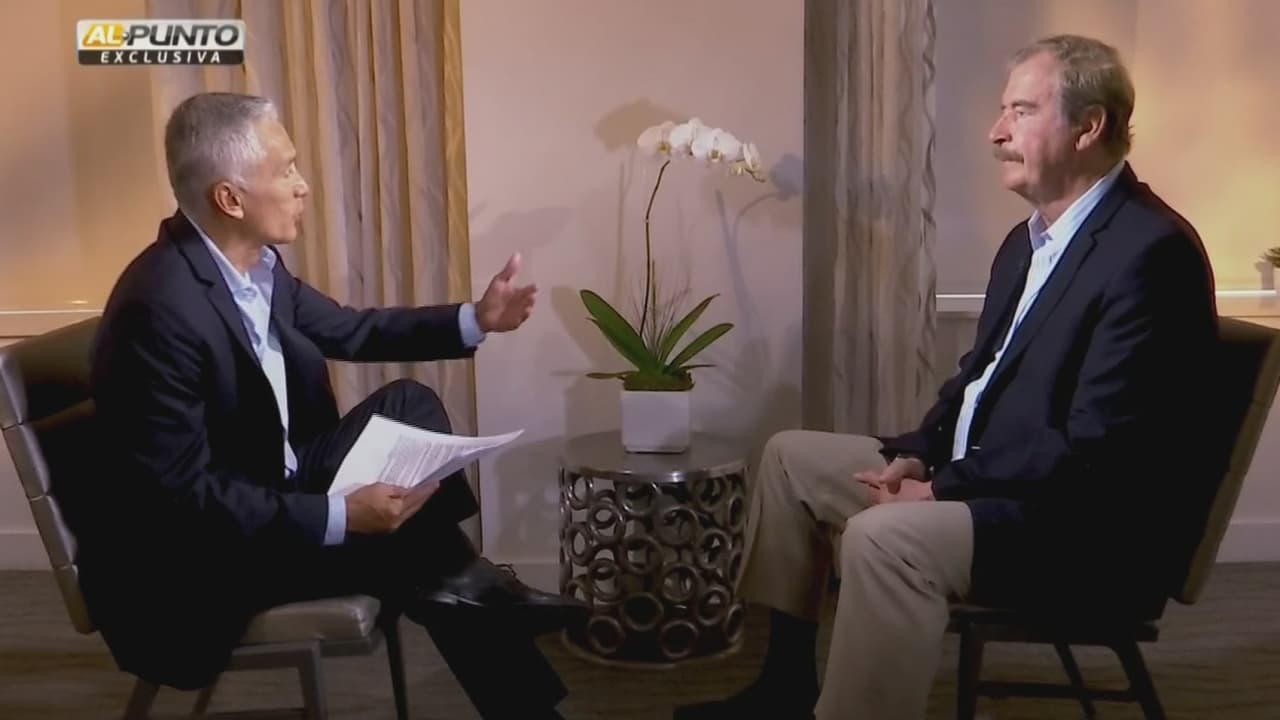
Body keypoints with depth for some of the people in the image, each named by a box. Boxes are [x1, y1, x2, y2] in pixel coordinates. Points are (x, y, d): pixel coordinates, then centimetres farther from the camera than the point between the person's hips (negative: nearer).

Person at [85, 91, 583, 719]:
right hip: (190, 556, -8)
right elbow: (181, 493, -27)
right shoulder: (161, 308, -28)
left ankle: (454, 581, -3)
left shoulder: (256, 262, -3)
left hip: (271, 490, 8)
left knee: (408, 406, -4)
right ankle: (454, 579, 8)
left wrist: (475, 319, 2)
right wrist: (341, 518, -31)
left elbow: (348, 331, 13)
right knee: (406, 538, -20)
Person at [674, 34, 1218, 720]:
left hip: (1090, 531, -10)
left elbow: (1094, 450, -24)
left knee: (884, 536, -34)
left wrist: (944, 489, -19)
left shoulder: (1150, 250, -19)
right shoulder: (1028, 239, 11)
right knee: (791, 455, 10)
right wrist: (919, 453, -1)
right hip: (986, 477, 10)